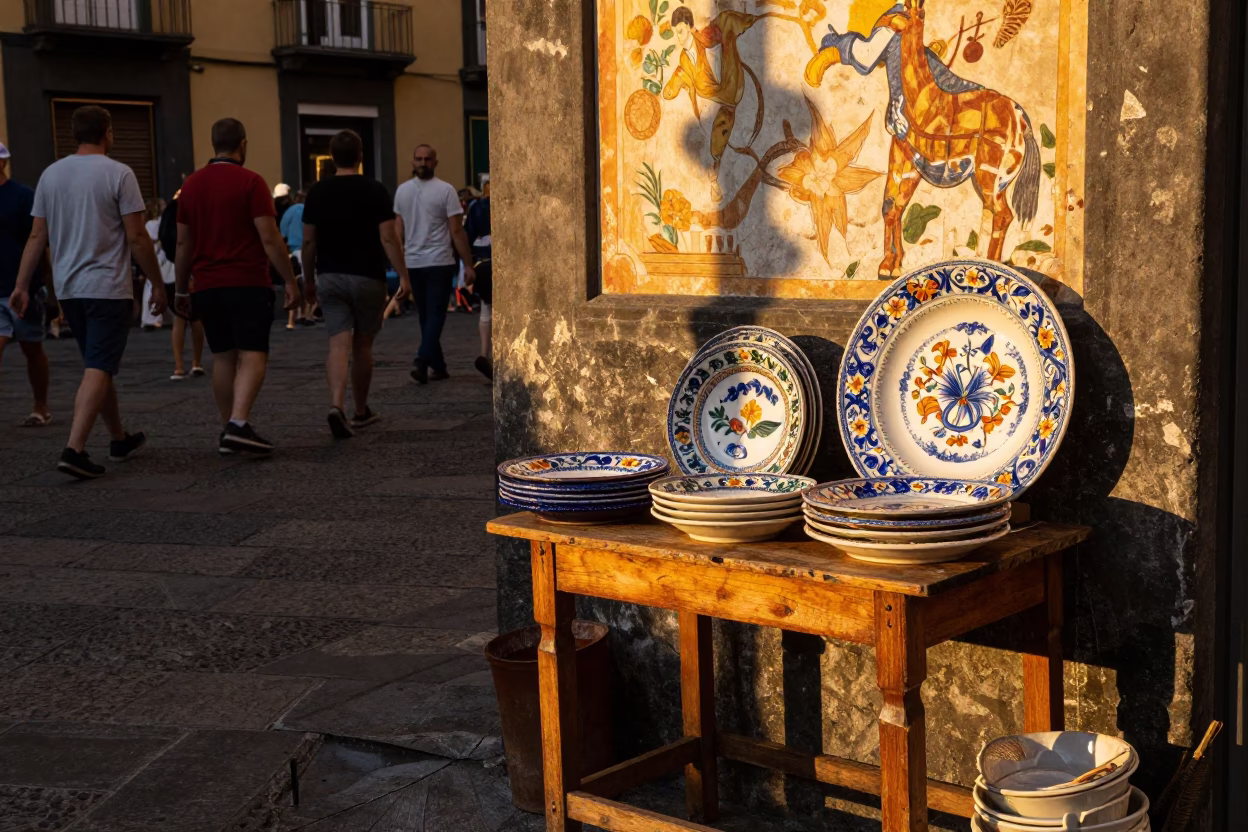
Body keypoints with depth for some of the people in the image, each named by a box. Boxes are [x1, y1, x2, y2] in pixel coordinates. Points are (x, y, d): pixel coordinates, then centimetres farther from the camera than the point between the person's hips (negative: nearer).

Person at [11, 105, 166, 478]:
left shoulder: (51, 174, 8)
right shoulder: (118, 174, -8)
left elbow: (37, 236, 7)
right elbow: (137, 237, -10)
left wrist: (22, 285, 10)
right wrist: (157, 284, -3)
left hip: (68, 289, 6)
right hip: (108, 288, -6)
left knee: (100, 365, 18)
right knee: (98, 370, -8)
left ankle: (120, 440, 29)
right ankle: (74, 449, -19)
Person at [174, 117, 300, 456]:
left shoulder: (191, 184, 10)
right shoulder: (250, 182, -7)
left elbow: (183, 242, 13)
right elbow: (269, 238, -12)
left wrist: (182, 289, 19)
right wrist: (290, 280, -6)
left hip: (207, 286, 6)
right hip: (247, 284, -6)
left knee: (223, 357, 12)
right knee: (252, 356, -7)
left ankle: (228, 430, 15)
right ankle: (239, 425, -23)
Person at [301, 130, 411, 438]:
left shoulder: (318, 192, 2)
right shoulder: (375, 191, -6)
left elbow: (308, 241, 3)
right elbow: (388, 239, -11)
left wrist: (309, 278, 14)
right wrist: (403, 275, -8)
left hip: (330, 277, 2)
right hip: (367, 277, -1)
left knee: (339, 345, -4)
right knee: (362, 346, 11)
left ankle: (336, 405, -25)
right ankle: (361, 411, 23)